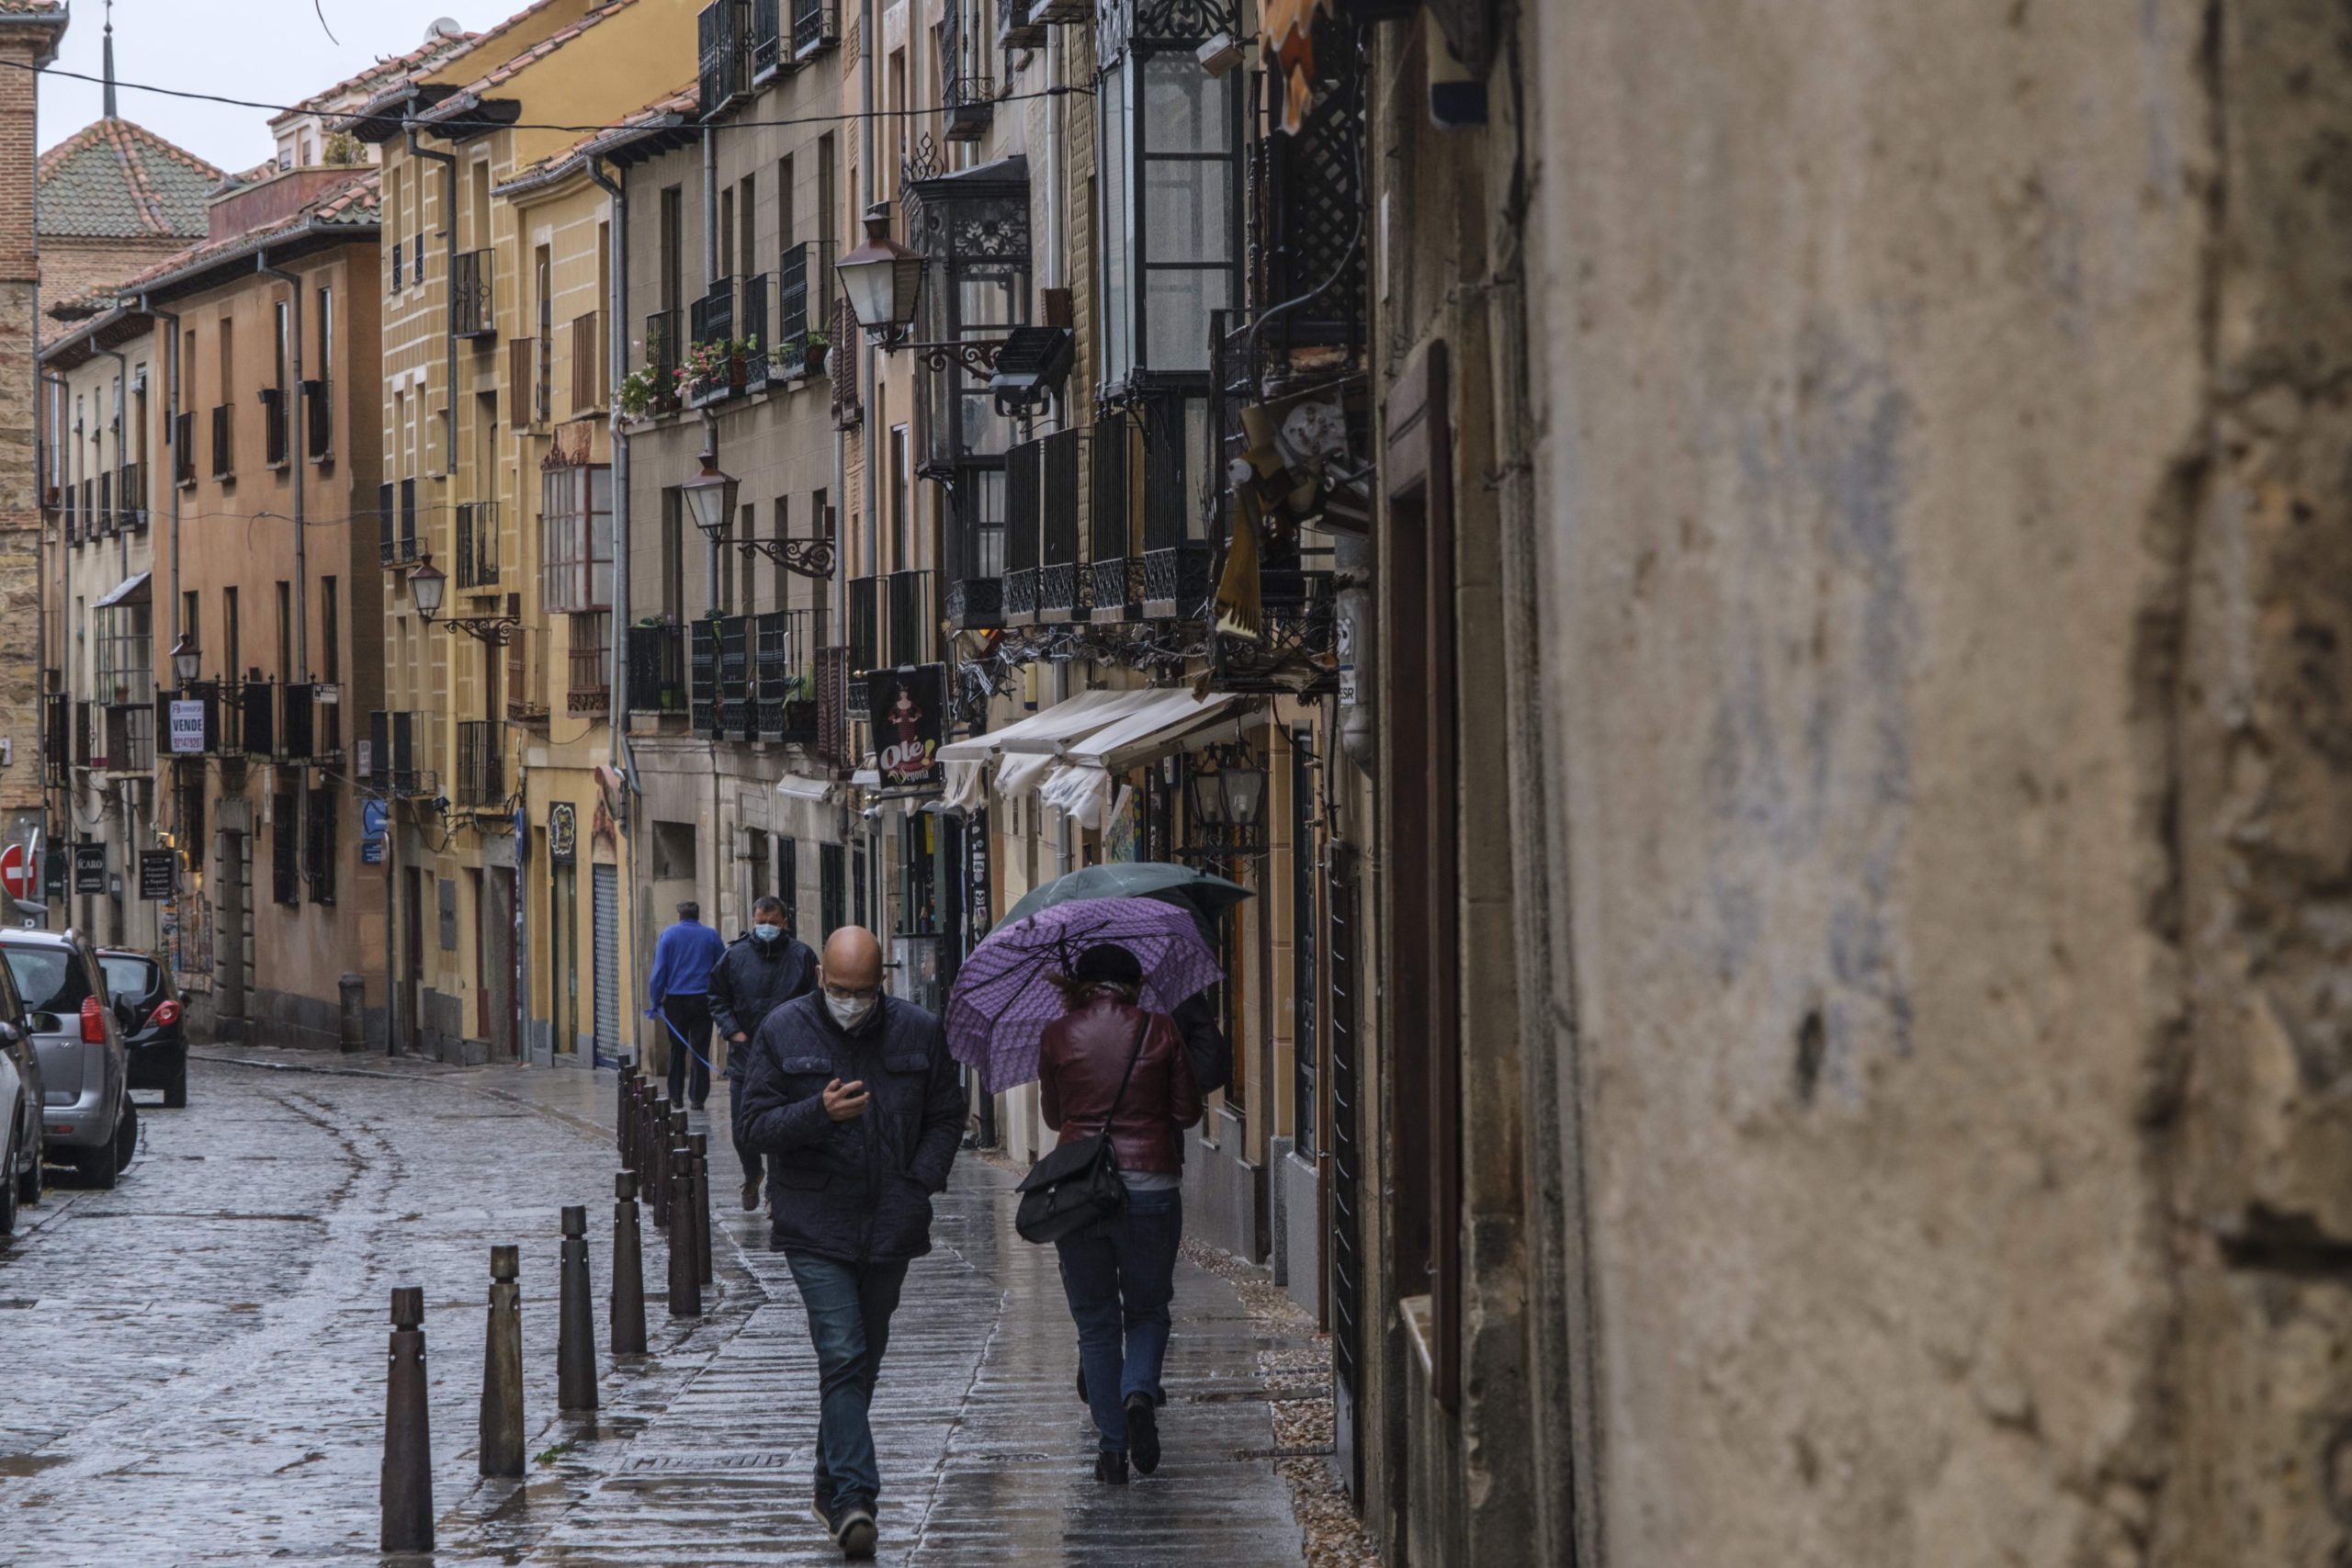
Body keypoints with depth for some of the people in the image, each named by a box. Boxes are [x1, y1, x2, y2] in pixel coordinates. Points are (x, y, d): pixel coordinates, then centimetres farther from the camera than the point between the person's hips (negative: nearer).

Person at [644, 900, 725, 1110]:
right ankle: (699, 1097, -2)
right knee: (701, 1051, 2)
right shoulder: (711, 936, 3)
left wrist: (655, 1001, -1)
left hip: (676, 1000, 0)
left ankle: (676, 1095, 14)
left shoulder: (668, 935, 0)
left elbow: (659, 971, -4)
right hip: (703, 1000, 0)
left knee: (677, 1050, 11)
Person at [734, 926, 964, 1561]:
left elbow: (946, 1118, 10)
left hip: (892, 1225, 3)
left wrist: (920, 1182, -5)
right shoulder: (782, 1032, -2)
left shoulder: (920, 1032, 2)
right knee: (842, 1357, -14)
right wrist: (819, 1113, -21)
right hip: (816, 1228, -3)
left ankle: (833, 1487, 28)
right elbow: (752, 1124, -4)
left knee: (864, 1359, 13)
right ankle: (853, 1497, -20)